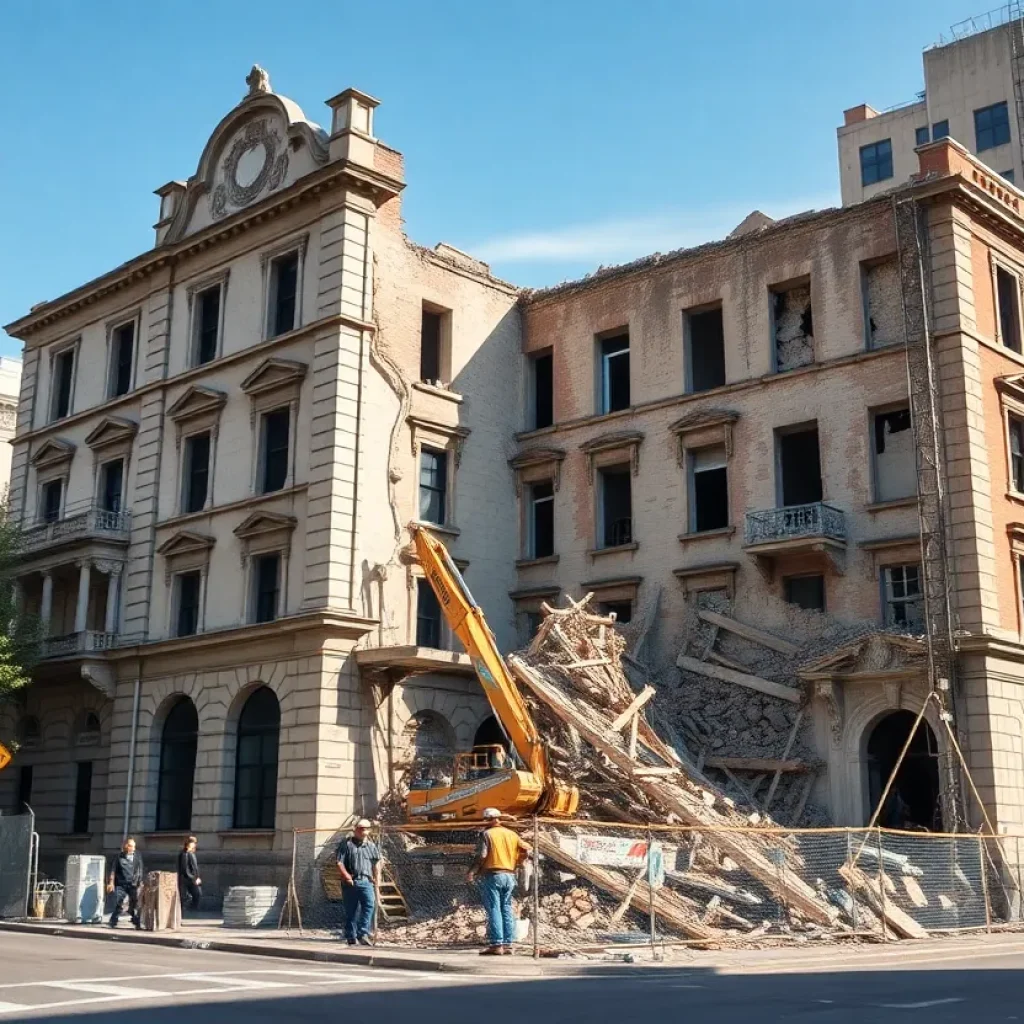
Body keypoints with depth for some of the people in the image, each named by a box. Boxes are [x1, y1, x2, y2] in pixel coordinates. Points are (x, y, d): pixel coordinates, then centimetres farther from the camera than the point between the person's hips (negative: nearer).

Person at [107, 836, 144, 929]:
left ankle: (136, 923, 11)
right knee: (117, 904, -3)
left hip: (133, 885, 1)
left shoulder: (138, 856, 6)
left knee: (135, 904, 1)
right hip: (121, 884, -1)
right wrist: (111, 882, -5)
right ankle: (113, 922, 9)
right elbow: (114, 870, 3)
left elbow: (140, 871, 8)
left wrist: (140, 883, 5)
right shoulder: (119, 857, 3)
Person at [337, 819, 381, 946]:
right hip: (350, 882, -2)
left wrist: (377, 879, 11)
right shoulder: (346, 844, 2)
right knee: (351, 911, 3)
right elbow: (339, 863, -3)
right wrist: (347, 876, -15)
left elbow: (376, 864, 19)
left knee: (369, 904, -18)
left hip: (366, 881, 2)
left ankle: (363, 934, -18)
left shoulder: (371, 845, 15)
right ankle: (351, 937, 12)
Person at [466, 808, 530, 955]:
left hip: (492, 875, -6)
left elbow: (481, 856, -13)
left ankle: (496, 945, -8)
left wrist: (472, 872, -7)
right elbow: (526, 851, 9)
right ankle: (507, 944, 7)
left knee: (494, 910, -5)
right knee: (506, 909, 9)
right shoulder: (511, 834, 13)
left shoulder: (487, 834, -4)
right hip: (509, 875, 6)